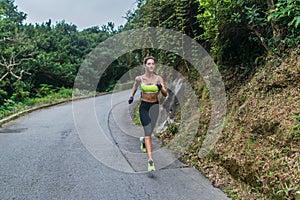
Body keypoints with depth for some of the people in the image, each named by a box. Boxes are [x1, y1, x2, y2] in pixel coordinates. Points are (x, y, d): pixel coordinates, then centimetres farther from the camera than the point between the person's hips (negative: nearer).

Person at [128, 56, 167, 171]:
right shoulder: (139, 79, -2)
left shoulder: (159, 79, -3)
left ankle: (143, 140, 51)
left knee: (149, 132, 13)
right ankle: (150, 160, -17)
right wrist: (131, 96, 11)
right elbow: (135, 85, 22)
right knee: (148, 132, -14)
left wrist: (161, 87, -28)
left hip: (154, 106, 2)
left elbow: (165, 94, -9)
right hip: (144, 106, -2)